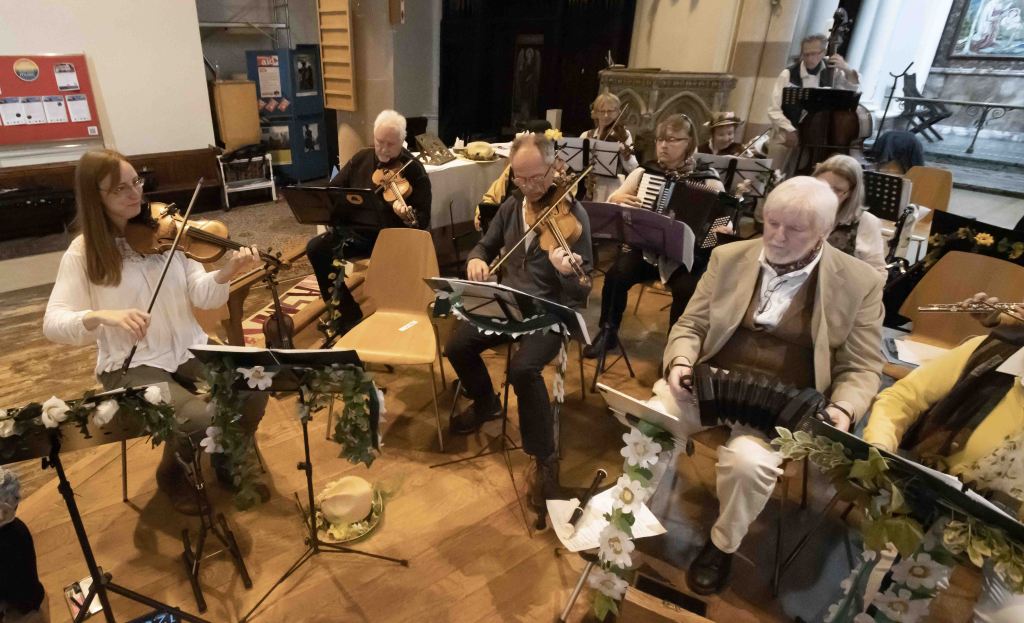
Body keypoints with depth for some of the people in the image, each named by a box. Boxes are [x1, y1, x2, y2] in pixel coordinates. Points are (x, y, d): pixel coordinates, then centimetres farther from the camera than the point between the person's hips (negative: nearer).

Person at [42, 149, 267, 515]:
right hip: (131, 364, -3)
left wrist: (225, 275, -28)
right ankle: (171, 473, 9)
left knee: (253, 391, -22)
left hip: (190, 349, 3)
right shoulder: (84, 252, -5)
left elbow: (201, 296, -6)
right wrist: (102, 316, -33)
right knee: (199, 418, -27)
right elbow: (53, 323, -13)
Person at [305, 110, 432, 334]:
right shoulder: (361, 158, 6)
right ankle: (348, 315, -5)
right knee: (316, 248, -14)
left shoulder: (414, 171, -10)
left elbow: (423, 219, -14)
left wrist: (408, 216, -36)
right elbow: (334, 189, 15)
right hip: (355, 231, 6)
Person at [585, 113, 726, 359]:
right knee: (616, 274, -24)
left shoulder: (708, 180, -1)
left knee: (686, 289, -31)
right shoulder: (645, 172, 6)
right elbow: (611, 204, 11)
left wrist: (724, 230, -22)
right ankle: (608, 333, -2)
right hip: (646, 248, 2)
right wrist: (618, 198, -12)